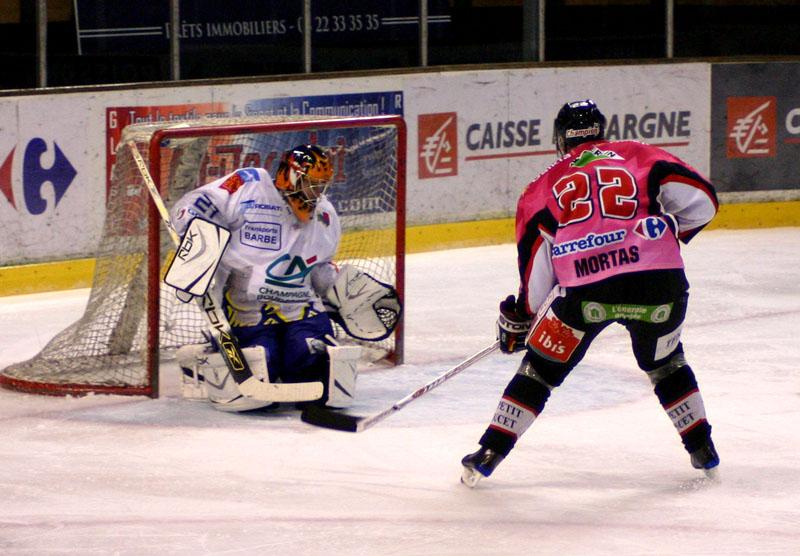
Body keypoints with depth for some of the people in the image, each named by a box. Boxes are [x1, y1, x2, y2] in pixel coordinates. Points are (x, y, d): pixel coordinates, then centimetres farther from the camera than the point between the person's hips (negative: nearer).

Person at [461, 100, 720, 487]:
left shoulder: (544, 187, 19)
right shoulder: (640, 157, 18)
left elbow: (536, 269, 14)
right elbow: (702, 201, 9)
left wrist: (518, 316, 27)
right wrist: (670, 233, 28)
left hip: (585, 289, -1)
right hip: (659, 281, 1)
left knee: (540, 367, 16)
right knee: (665, 364, 28)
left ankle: (489, 454, 14)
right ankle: (703, 450, 30)